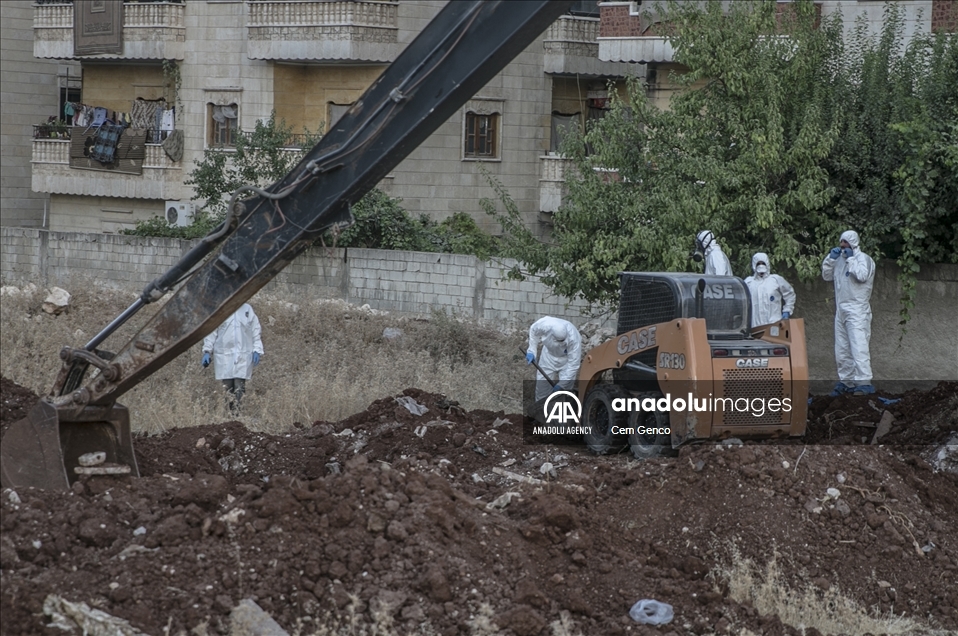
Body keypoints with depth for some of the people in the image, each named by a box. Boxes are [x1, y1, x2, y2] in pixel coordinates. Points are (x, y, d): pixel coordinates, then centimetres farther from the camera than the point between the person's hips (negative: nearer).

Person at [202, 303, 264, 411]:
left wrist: (257, 350, 4)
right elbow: (211, 332, 5)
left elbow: (256, 331, 14)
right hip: (224, 356, -1)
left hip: (243, 356, 1)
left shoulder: (248, 310, 11)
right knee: (227, 387, -2)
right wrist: (207, 351, -1)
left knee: (239, 387, -8)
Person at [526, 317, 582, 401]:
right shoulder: (544, 324, -37)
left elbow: (573, 364, -33)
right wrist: (532, 351, -14)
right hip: (549, 355, 3)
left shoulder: (573, 338, -42)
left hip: (567, 358, -3)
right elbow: (533, 330, -9)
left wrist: (561, 385, -33)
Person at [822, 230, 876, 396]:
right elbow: (827, 275, 16)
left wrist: (851, 259, -14)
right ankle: (846, 381, 18)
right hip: (841, 310, 8)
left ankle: (864, 383, -19)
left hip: (857, 310, -8)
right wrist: (830, 258, 4)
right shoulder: (840, 259, 14)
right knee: (841, 349, 10)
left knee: (858, 347, -15)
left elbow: (862, 275, -23)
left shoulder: (863, 258, -6)